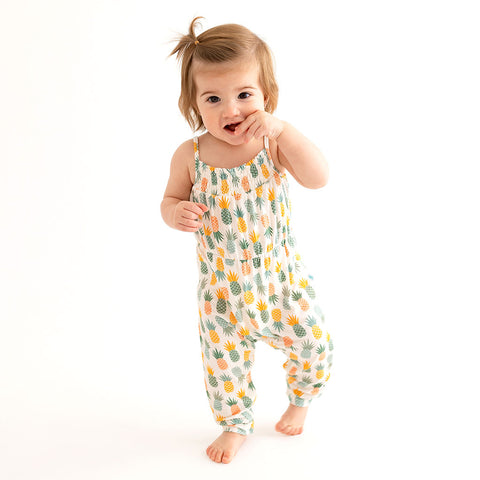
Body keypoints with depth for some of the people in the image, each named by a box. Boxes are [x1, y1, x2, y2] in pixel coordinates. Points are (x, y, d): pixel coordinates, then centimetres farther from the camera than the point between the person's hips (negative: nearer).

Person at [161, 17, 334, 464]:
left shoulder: (273, 144, -14)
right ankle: (235, 423, 42)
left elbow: (319, 178, -28)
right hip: (222, 284, 1)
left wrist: (282, 130, -37)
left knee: (312, 342, 11)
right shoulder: (190, 156, -12)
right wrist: (176, 213, -20)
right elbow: (171, 199, 3)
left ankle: (300, 398, 45)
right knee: (224, 361, 13)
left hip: (280, 273, 0)